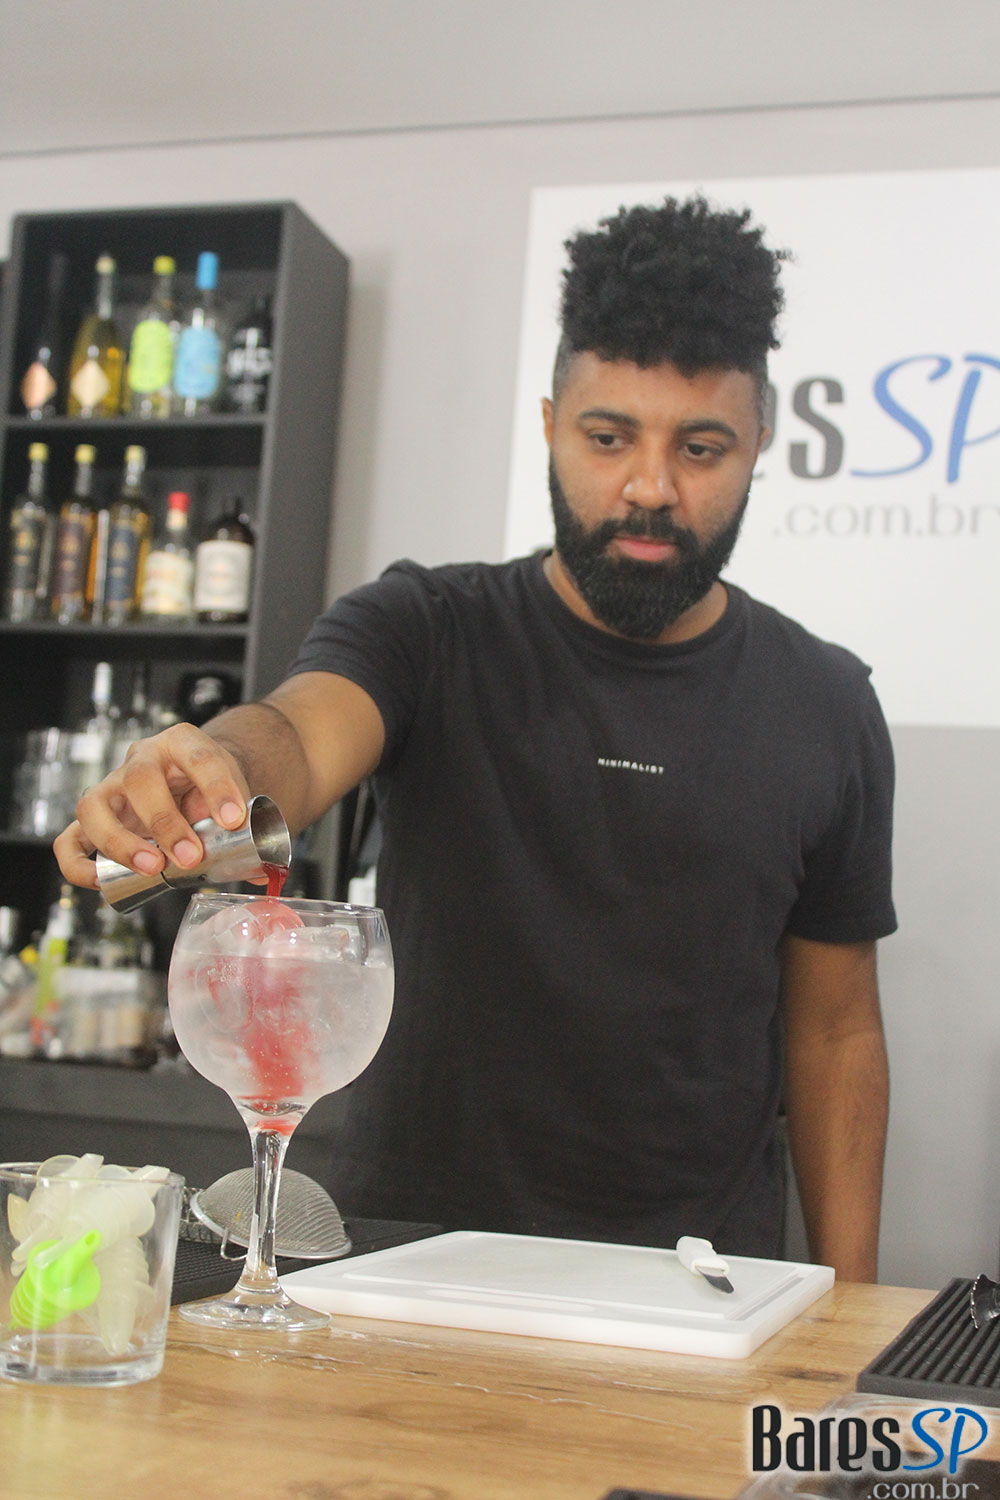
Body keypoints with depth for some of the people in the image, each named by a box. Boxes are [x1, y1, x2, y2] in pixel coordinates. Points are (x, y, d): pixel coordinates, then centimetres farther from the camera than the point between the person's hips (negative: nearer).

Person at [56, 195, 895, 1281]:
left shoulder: (822, 706, 5)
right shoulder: (429, 631, 1)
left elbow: (835, 1028, 9)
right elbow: (304, 734, -21)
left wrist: (845, 1309, 3)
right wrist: (222, 766, -44)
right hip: (410, 1233, -1)